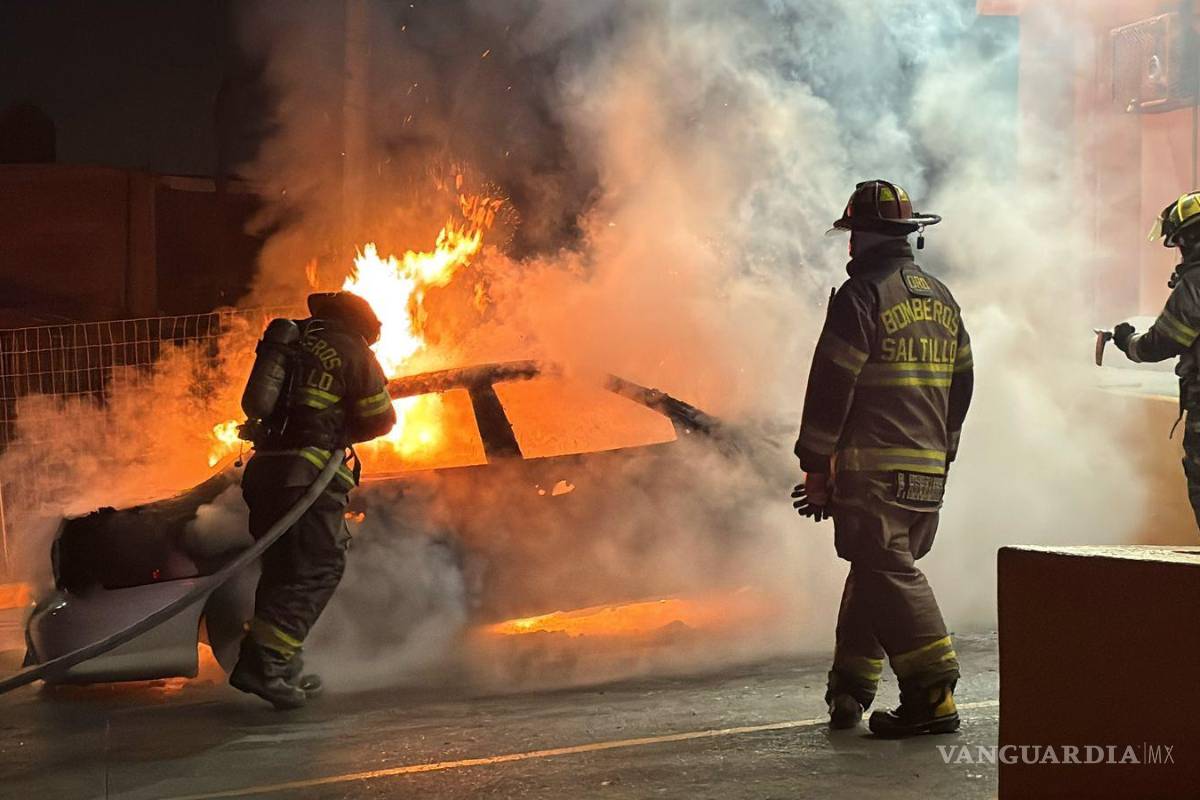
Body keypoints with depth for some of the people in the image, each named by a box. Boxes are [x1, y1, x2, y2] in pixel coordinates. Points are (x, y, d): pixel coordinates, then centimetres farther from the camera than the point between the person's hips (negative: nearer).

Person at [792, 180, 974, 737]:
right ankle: (851, 686, 22)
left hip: (873, 467, -8)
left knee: (890, 574, -9)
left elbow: (832, 384, -12)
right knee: (877, 568, 16)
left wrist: (815, 466, -6)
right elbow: (961, 384, 20)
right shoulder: (942, 299, 16)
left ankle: (932, 695, -16)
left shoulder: (861, 295, -9)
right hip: (928, 471, 8)